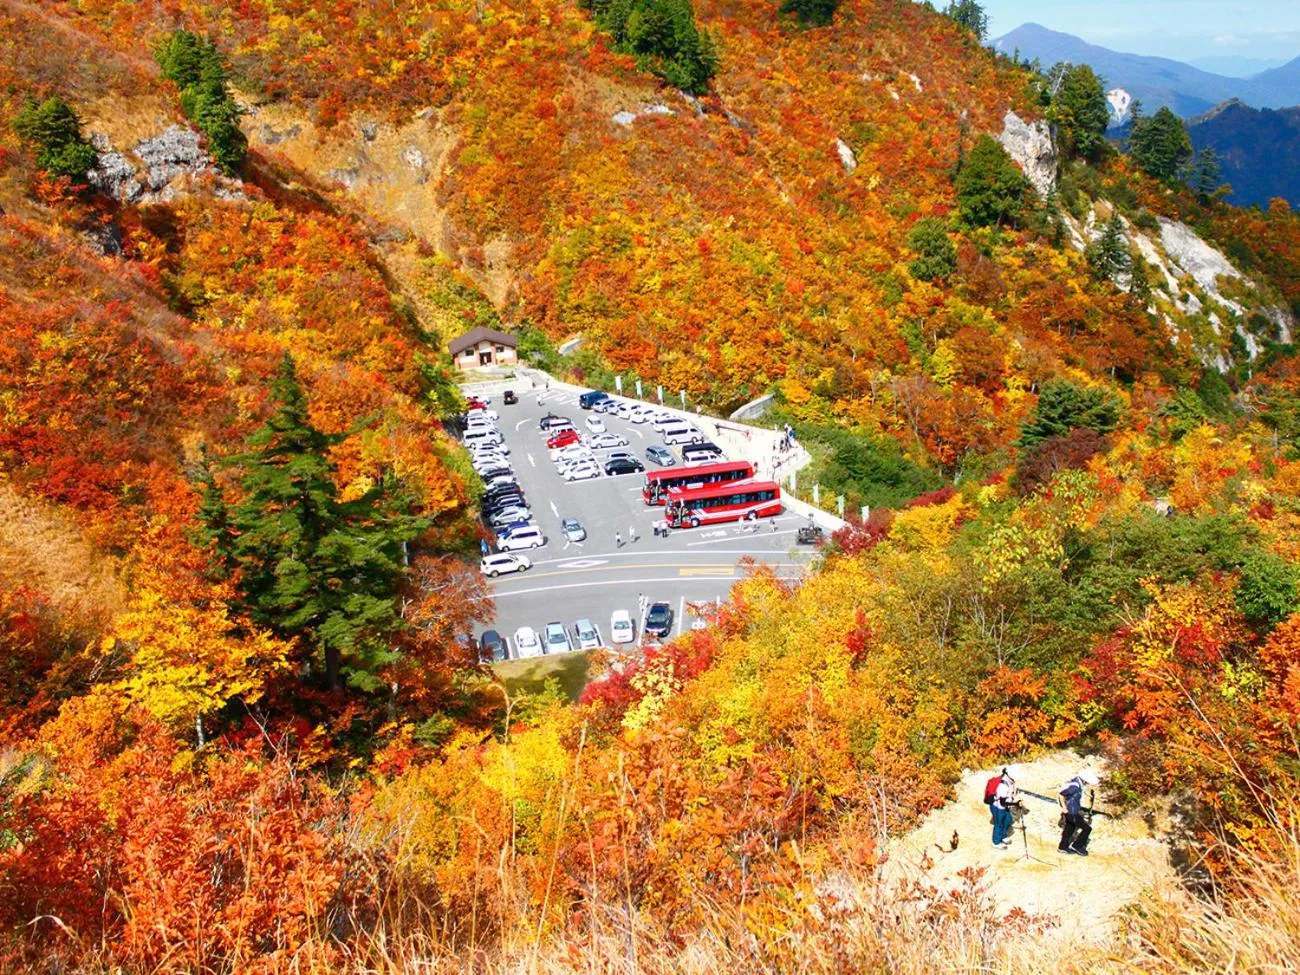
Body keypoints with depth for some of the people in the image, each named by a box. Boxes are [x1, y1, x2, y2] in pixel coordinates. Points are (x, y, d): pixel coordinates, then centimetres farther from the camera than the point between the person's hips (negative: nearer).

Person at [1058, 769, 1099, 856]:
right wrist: (1064, 808, -20)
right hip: (1072, 813, -9)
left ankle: (1063, 847, 36)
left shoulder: (1079, 783, -2)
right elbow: (1060, 794, -30)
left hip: (1074, 811, 9)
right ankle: (1077, 846, 13)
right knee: (1087, 828, 0)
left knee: (1069, 829, 22)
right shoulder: (1075, 786, -30)